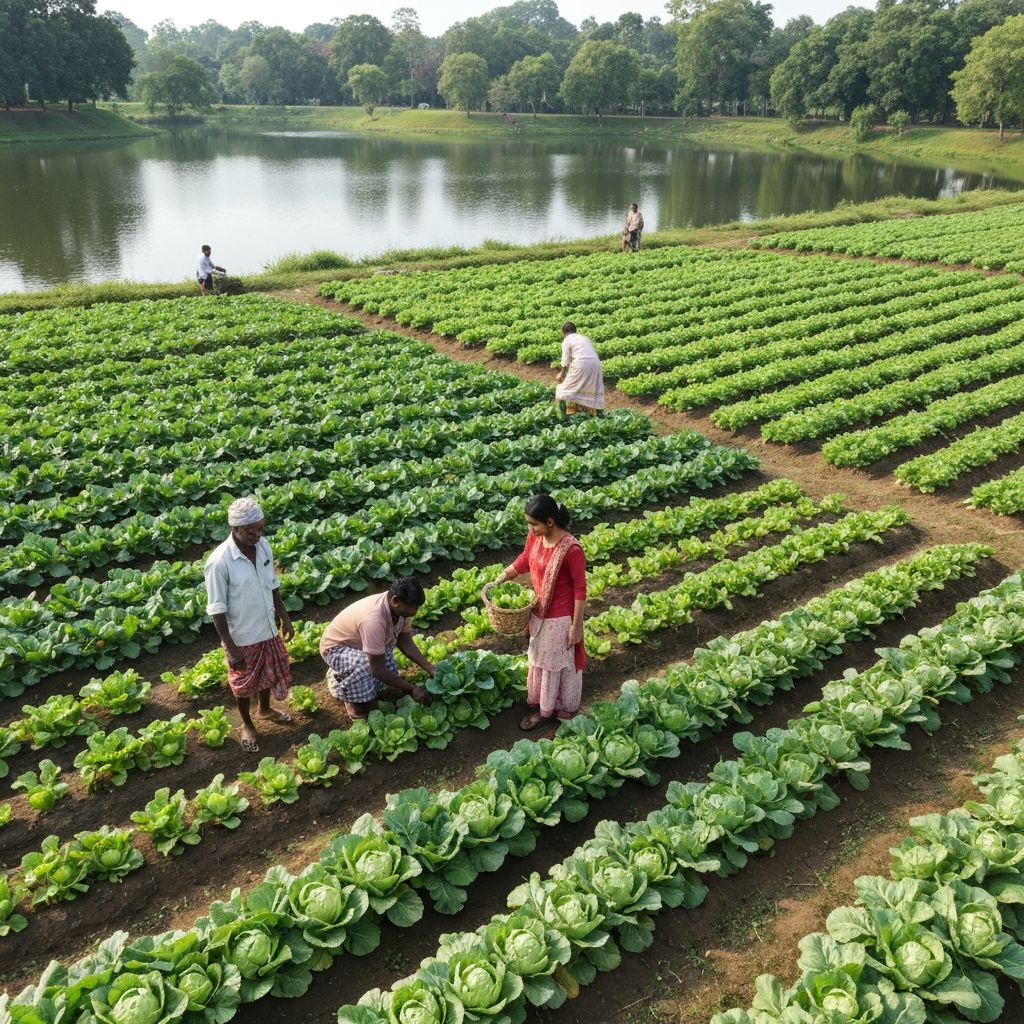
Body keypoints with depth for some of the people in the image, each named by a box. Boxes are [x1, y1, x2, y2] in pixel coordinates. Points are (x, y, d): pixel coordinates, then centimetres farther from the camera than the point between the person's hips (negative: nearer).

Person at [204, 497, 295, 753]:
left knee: (270, 673, 26)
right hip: (242, 637, -5)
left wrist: (284, 617, 11)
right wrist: (231, 648, -19)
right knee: (243, 683, 17)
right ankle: (246, 724, 42)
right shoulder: (219, 562, -27)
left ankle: (265, 709, 53)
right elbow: (217, 609, -21)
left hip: (268, 629, 6)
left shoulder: (264, 546, -9)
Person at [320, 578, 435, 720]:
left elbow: (406, 643, -2)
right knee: (366, 665, -36)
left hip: (358, 643, 8)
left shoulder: (399, 609, -17)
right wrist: (411, 689, -28)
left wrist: (430, 669, -13)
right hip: (336, 648, -8)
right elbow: (379, 670, -35)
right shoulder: (374, 620, -41)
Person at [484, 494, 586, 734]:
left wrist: (576, 626, -16)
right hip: (539, 614, 7)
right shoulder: (534, 538, -8)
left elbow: (580, 589, -21)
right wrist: (500, 579, 3)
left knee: (559, 664, 11)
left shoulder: (571, 549, -29)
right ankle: (542, 708, 42)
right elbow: (524, 560, 12)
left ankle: (565, 711, 33)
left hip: (561, 619, -7)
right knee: (539, 660, 22)